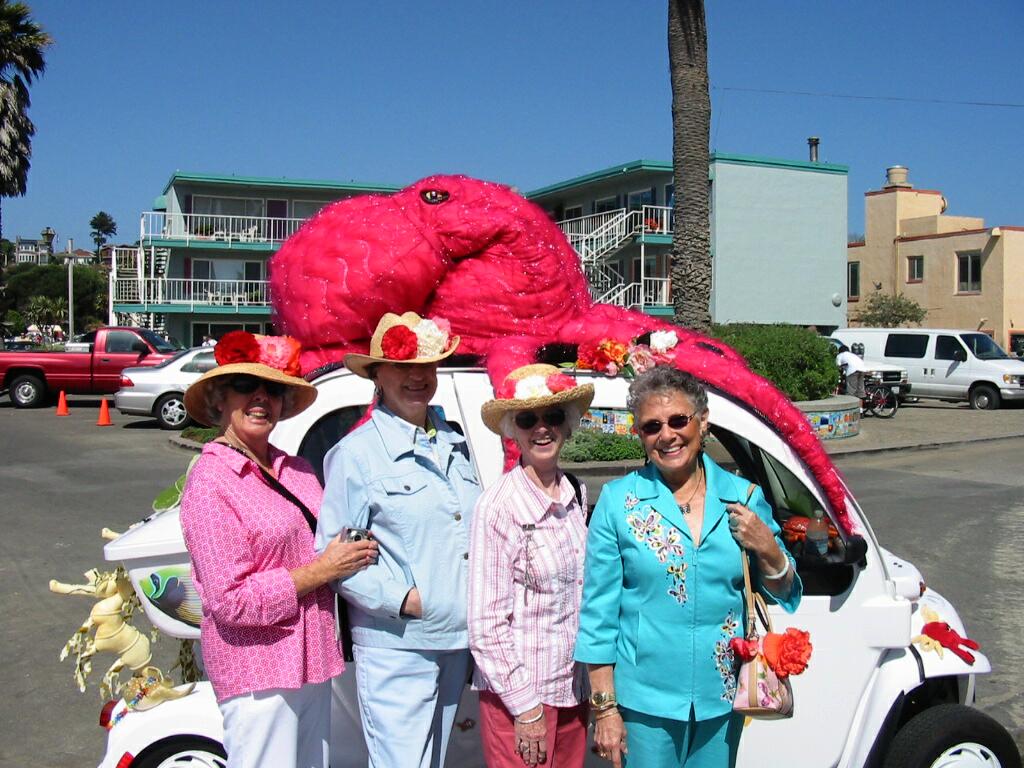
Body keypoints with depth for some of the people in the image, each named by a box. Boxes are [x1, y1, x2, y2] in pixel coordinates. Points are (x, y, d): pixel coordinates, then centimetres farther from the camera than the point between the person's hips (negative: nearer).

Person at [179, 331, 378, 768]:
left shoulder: (297, 470, 8)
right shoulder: (210, 483, -14)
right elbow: (232, 601, -18)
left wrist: (354, 552, 2)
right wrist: (321, 570, -15)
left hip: (312, 663, 8)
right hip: (259, 675, -8)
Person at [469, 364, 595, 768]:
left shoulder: (577, 495, 4)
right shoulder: (498, 506, -15)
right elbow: (486, 626, -14)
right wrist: (525, 707, -12)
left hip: (573, 689, 6)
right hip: (517, 694, -6)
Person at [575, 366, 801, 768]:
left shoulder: (743, 497, -1)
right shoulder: (618, 501, -7)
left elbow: (784, 596, 8)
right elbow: (598, 612, -6)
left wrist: (768, 550, -12)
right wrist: (604, 707, -7)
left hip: (723, 696, 3)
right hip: (645, 702, -2)